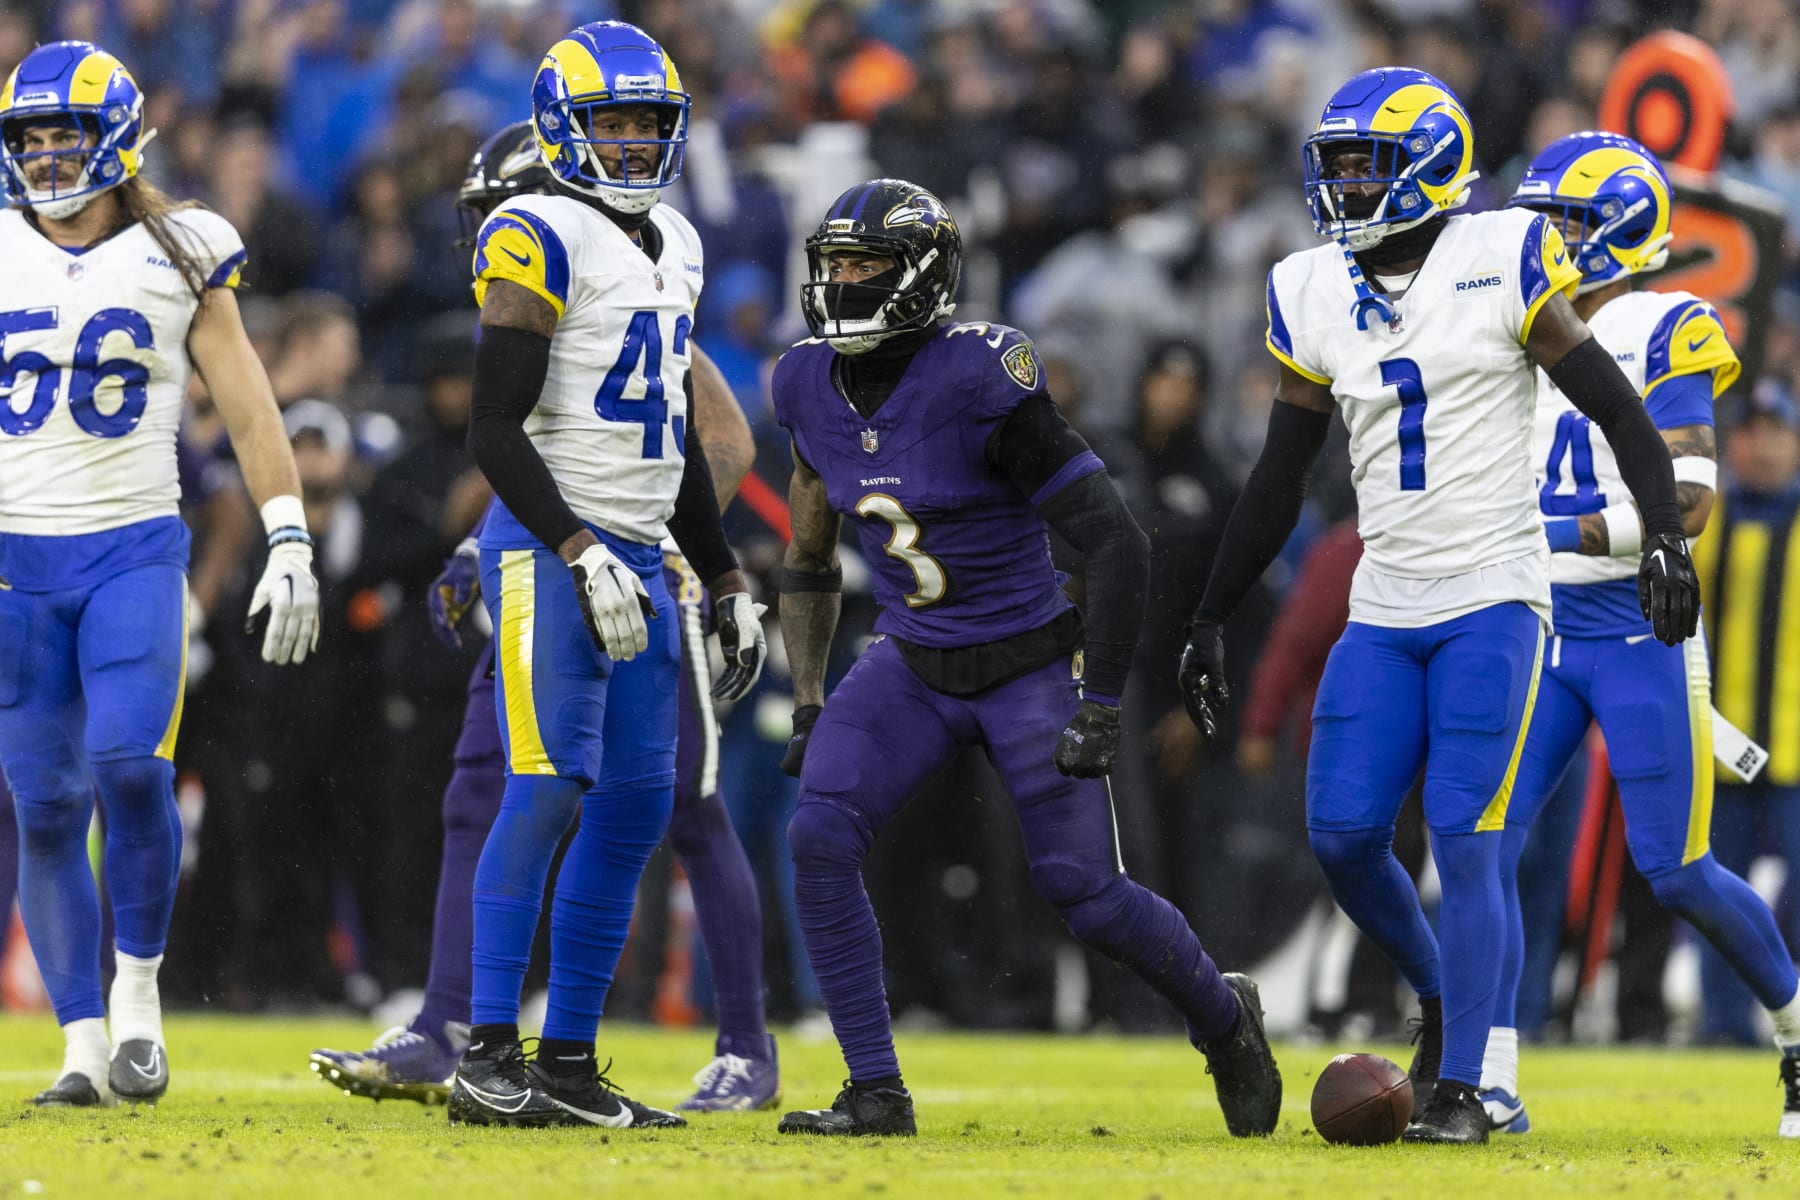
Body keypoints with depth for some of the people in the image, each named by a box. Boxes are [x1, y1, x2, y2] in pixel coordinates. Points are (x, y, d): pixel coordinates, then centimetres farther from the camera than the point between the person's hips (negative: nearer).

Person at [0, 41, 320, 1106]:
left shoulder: (175, 256, 3)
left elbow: (249, 409, 5)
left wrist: (291, 547, -1)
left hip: (135, 550, -2)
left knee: (130, 765, -21)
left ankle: (137, 987, -3)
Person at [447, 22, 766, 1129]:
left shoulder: (675, 248, 17)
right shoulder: (544, 243, -9)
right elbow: (495, 428, -14)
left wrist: (727, 582, 23)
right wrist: (582, 558, -21)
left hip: (640, 554, 8)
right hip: (550, 544, -8)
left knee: (638, 808, 4)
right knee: (550, 788, -15)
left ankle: (569, 1065, 8)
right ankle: (489, 1056, -14)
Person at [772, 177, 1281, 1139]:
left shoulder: (980, 384, -23)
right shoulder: (814, 391, -2)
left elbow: (1116, 545, -20)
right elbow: (809, 563, 14)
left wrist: (1100, 706, -21)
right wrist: (807, 701, 7)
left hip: (1027, 666, -5)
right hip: (912, 664, 5)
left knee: (1086, 894, -6)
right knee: (819, 840, -16)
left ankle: (1224, 1018, 25)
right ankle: (875, 1094, -8)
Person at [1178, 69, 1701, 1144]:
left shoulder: (1501, 265, -7)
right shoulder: (1314, 297, 8)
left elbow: (1620, 411, -4)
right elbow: (1280, 482, 16)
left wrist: (1667, 537, -16)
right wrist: (1211, 621, 16)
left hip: (1493, 602, -5)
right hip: (1384, 611, 5)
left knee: (1464, 843, -11)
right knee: (1343, 836, -3)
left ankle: (1461, 1087, -6)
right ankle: (1442, 1000, 22)